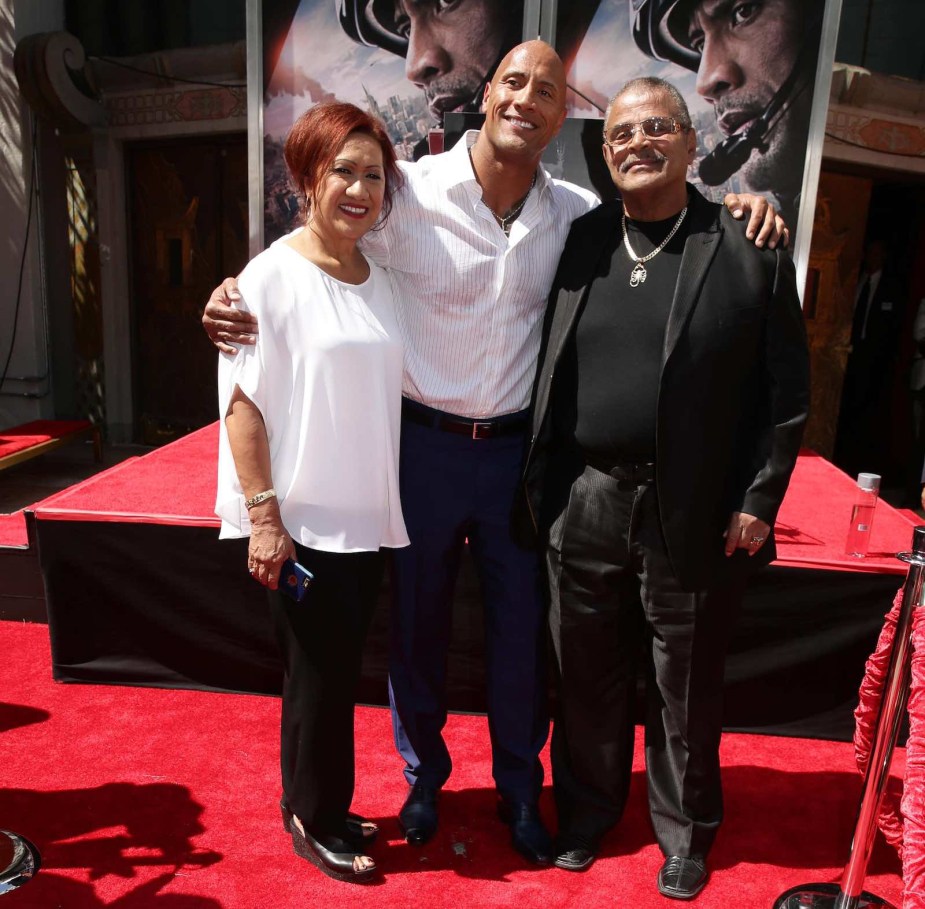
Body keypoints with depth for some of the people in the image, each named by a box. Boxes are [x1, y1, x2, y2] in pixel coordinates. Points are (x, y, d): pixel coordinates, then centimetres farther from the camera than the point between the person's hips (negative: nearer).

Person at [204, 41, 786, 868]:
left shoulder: (575, 213, -1)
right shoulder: (410, 192, -11)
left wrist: (736, 205, -5)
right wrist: (236, 296, -20)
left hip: (518, 450, 2)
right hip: (424, 446, -2)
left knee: (523, 629, 13)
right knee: (416, 622, 14)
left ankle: (521, 789, 38)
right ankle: (424, 772, 41)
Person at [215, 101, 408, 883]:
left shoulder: (381, 278, 7)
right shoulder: (274, 275, -11)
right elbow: (242, 402, -13)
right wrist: (263, 516, -17)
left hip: (367, 518, 6)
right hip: (301, 523, -6)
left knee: (338, 670, 17)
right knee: (319, 675, 7)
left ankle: (322, 808, 37)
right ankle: (314, 819, 30)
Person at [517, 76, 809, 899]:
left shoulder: (751, 249, -2)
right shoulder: (578, 243, 6)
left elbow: (785, 391, -2)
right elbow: (545, 373, 6)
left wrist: (758, 502, -6)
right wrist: (536, 485, 2)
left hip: (694, 515, -2)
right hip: (584, 506, 3)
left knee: (686, 688, 14)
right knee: (586, 677, 17)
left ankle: (686, 832, 38)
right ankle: (586, 810, 40)